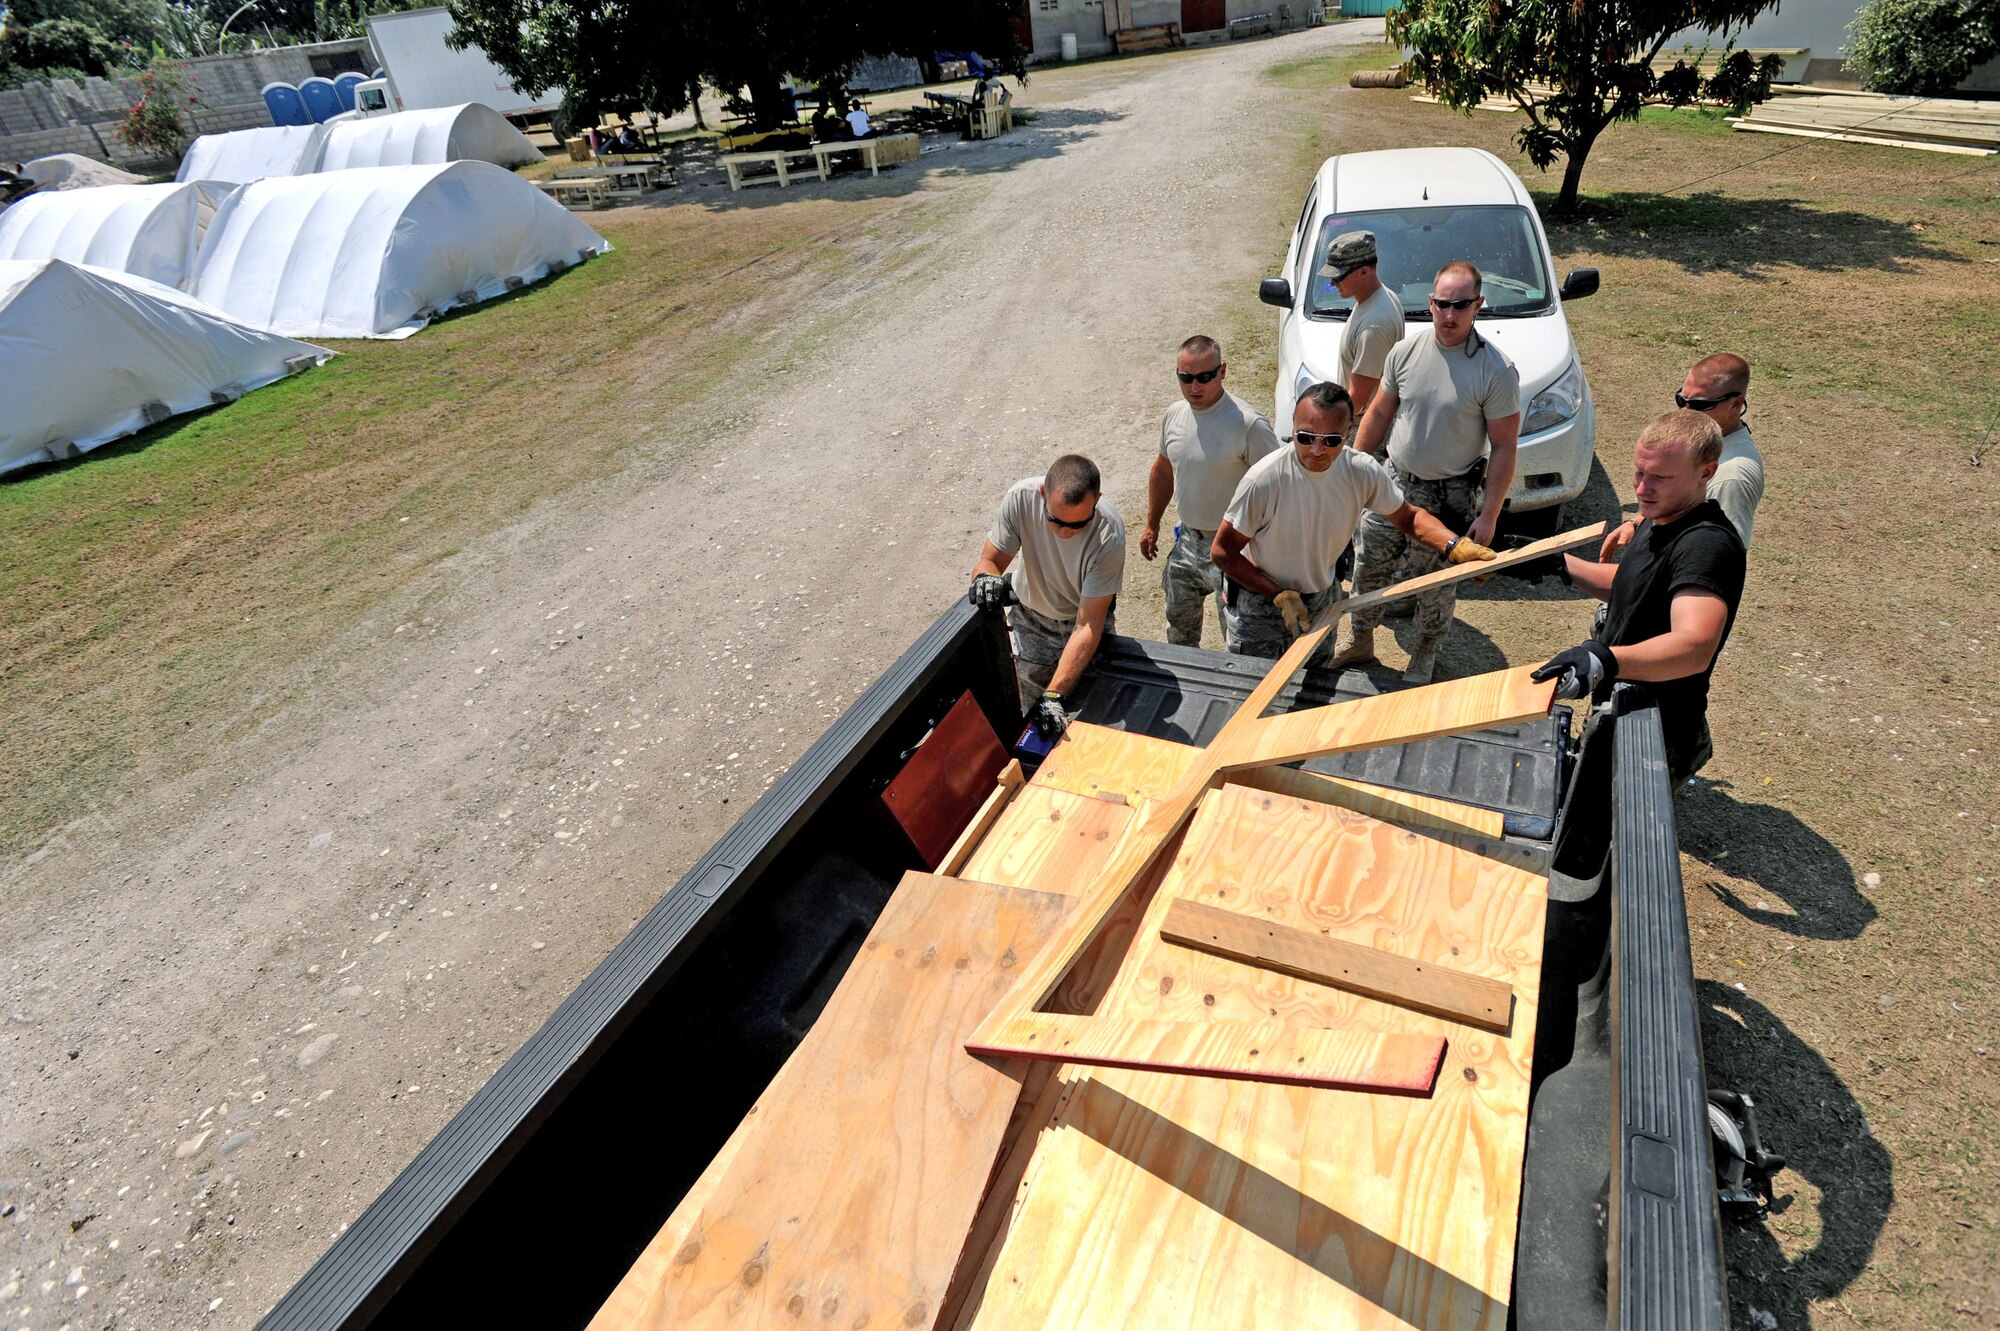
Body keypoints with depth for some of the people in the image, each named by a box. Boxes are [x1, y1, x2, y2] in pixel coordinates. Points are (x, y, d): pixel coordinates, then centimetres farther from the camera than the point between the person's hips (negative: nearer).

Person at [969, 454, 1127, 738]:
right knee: (1031, 713, 5)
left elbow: (1087, 626, -32)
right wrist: (986, 578, -44)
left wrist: (1054, 695, -38)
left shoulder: (1109, 534, -34)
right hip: (1029, 617, 1)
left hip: (1084, 617, -1)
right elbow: (989, 560, -18)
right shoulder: (1021, 497, -30)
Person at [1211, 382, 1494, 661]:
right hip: (1260, 604, -4)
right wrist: (1279, 595, -22)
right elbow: (1223, 552, -20)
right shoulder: (1264, 480, -30)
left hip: (1322, 599, 4)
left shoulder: (1364, 472, -17)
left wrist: (1454, 547, -19)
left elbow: (1408, 516, 0)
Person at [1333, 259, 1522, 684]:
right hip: (1393, 481, 3)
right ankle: (1358, 640, 35)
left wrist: (1489, 515, -13)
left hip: (1451, 497, -3)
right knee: (1369, 568, 13)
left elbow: (1504, 447, -12)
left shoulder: (1497, 371, -15)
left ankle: (1427, 652, 36)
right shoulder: (1405, 353, -4)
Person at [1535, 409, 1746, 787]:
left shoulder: (1707, 545, -28)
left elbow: (1695, 646, -44)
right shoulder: (1660, 518, 2)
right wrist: (1561, 564, 6)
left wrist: (1605, 659, -61)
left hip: (1654, 740, -9)